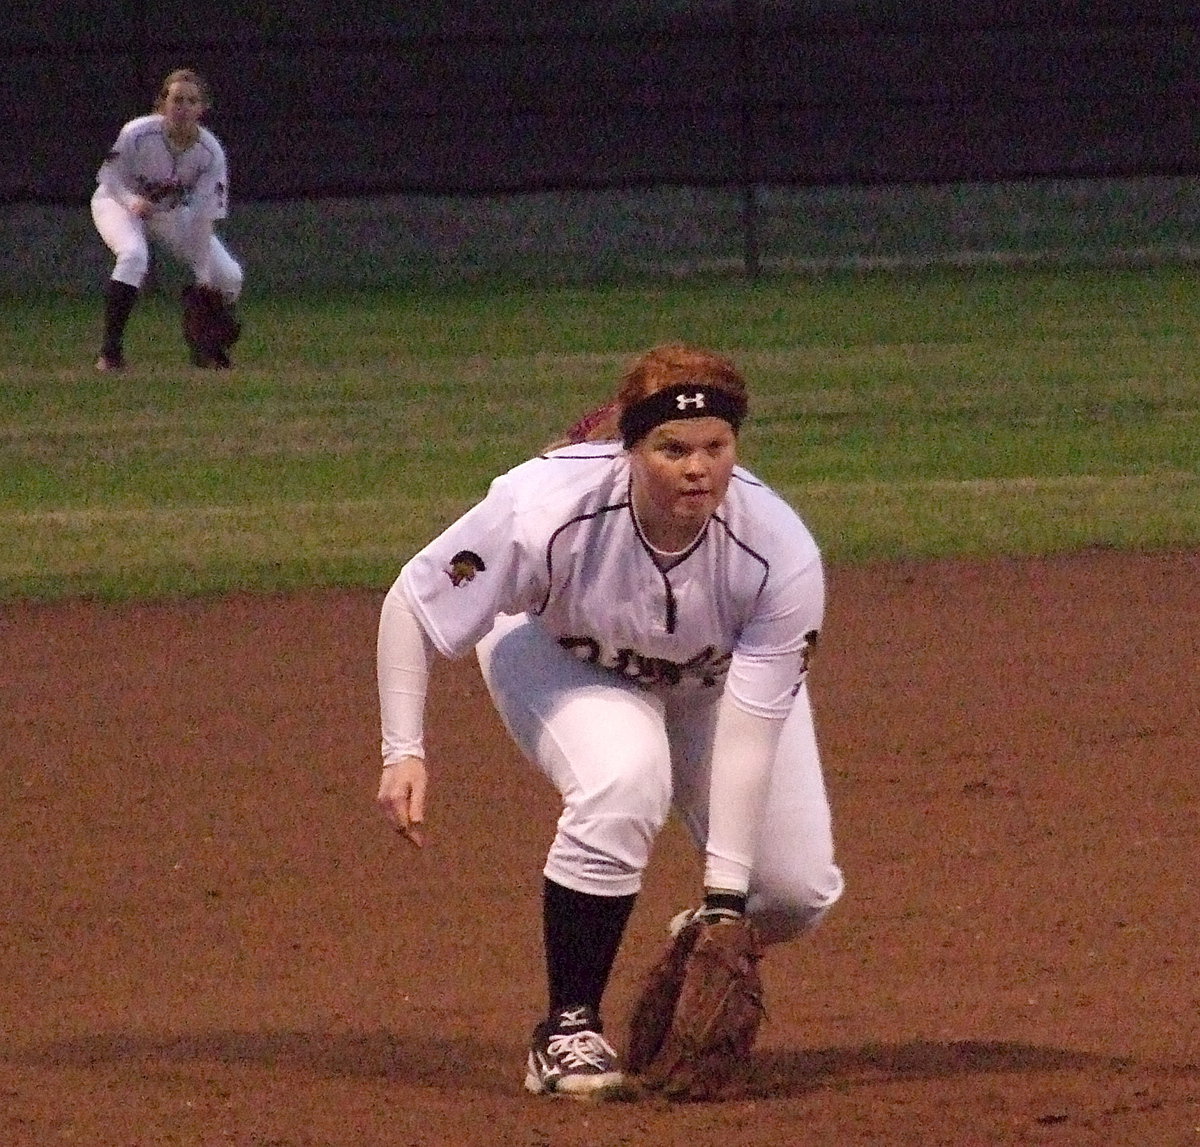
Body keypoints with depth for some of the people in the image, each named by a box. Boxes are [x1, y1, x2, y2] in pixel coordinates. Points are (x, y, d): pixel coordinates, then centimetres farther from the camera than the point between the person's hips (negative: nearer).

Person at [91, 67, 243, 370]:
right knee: (134, 255, -36)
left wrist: (205, 277, -24)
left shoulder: (211, 152, -24)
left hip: (172, 214, 3)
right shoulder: (138, 133, -30)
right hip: (119, 201, -3)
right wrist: (133, 200, -37)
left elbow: (203, 220, -23)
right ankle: (110, 351, -30)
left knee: (229, 278, -7)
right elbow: (109, 175, -16)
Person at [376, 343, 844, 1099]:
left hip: (714, 675, 2)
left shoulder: (782, 555, -34)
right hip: (557, 651, -2)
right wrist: (404, 753, -28)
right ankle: (568, 1032, -18)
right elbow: (412, 603, -24)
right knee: (622, 788, -34)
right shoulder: (545, 511, -38)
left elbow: (747, 734, -32)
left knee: (799, 892, -9)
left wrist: (725, 899, -33)